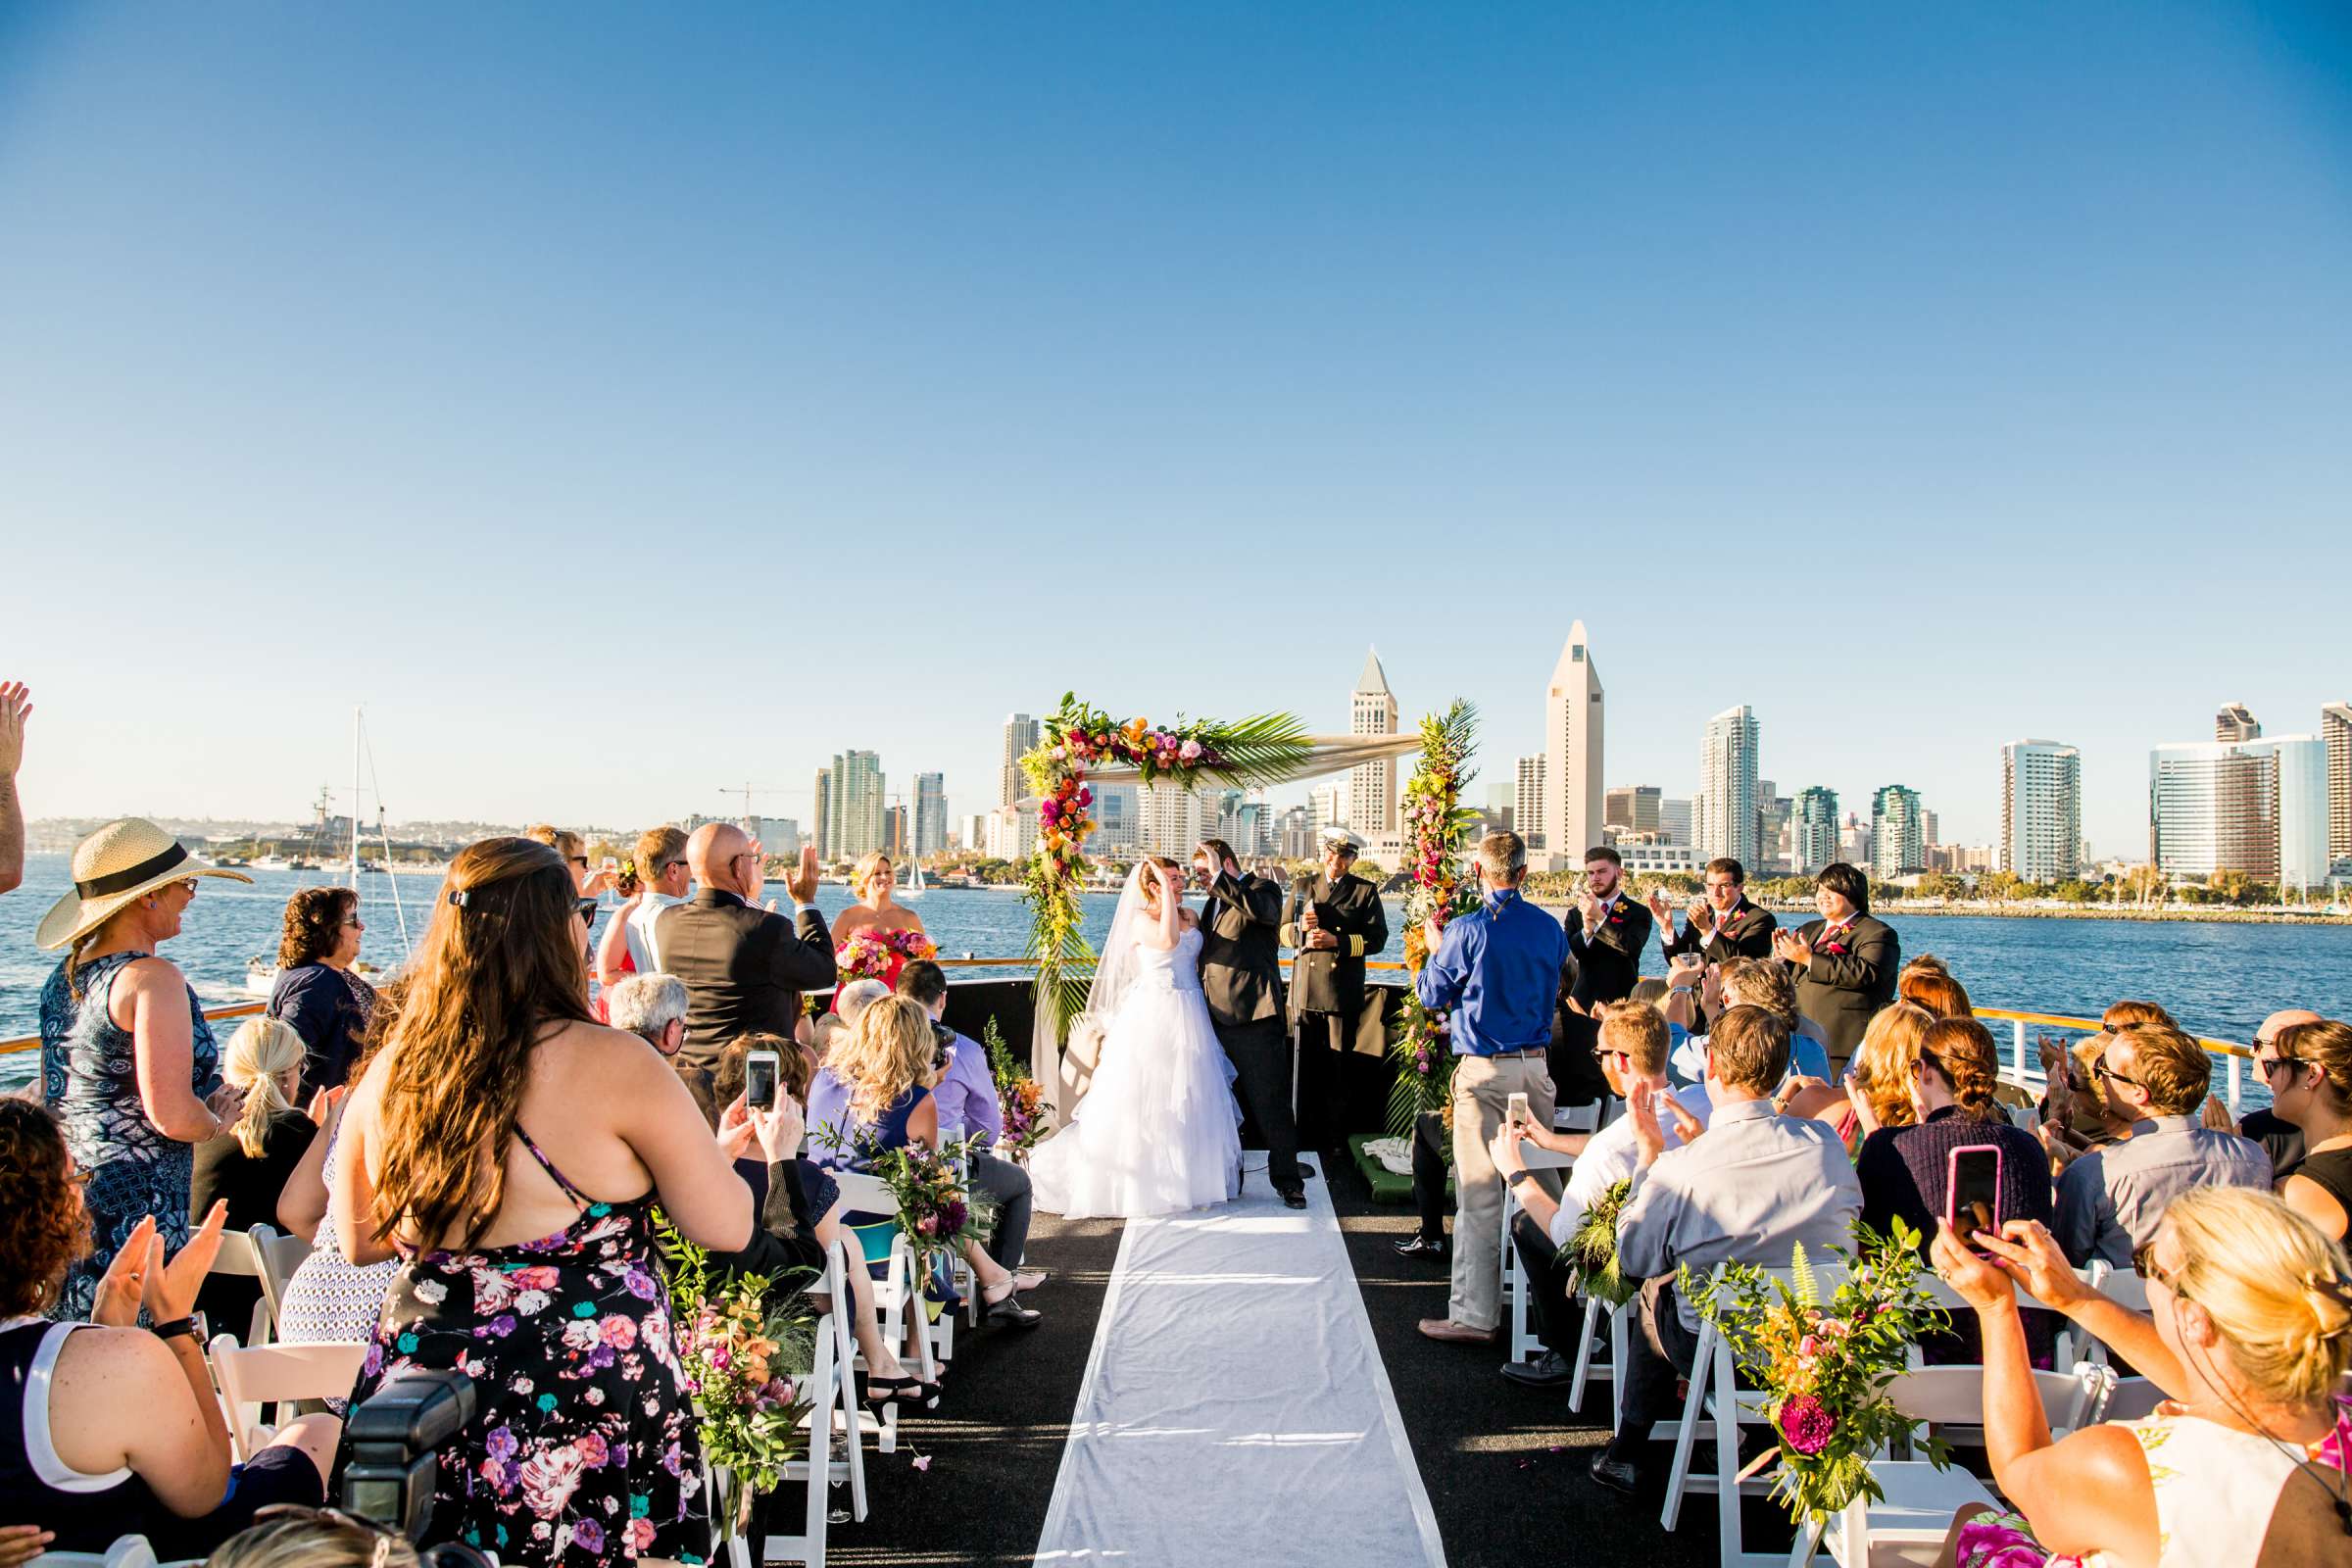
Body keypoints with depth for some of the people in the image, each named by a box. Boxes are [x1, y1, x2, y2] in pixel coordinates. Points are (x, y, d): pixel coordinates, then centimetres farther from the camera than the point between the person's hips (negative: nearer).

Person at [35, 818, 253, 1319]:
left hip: (62, 1204, 9)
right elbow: (173, 1116, -22)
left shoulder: (64, 977, 11)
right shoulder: (153, 978, -16)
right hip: (132, 1217, -9)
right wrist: (217, 1121, 0)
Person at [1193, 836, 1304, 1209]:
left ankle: (1286, 1177, 8)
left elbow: (1263, 910, -28)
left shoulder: (1262, 888, -3)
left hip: (1255, 1015, -8)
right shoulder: (1212, 902, 20)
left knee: (1271, 1100, -2)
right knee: (1219, 1101, 14)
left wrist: (1218, 878, -26)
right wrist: (1190, 925, 8)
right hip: (1216, 1016, 8)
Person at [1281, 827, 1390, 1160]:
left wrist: (1337, 941, -15)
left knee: (1337, 1070, 3)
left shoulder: (1365, 891, 5)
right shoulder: (1302, 886, 13)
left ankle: (1334, 1141, 11)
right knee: (1306, 1067, 5)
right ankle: (1305, 1136, 14)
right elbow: (1283, 932, 12)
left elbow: (1377, 938, -4)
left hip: (1343, 995, -2)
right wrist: (1301, 928, -10)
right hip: (1305, 992, 2)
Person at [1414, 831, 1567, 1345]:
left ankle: (1475, 1316, 1)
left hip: (1483, 1070, -5)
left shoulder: (1467, 931, -11)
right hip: (1536, 1066, 5)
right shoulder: (1551, 929, 4)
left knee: (1479, 1194, -2)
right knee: (1541, 1185, 15)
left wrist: (1435, 949, 16)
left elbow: (1431, 994, -1)